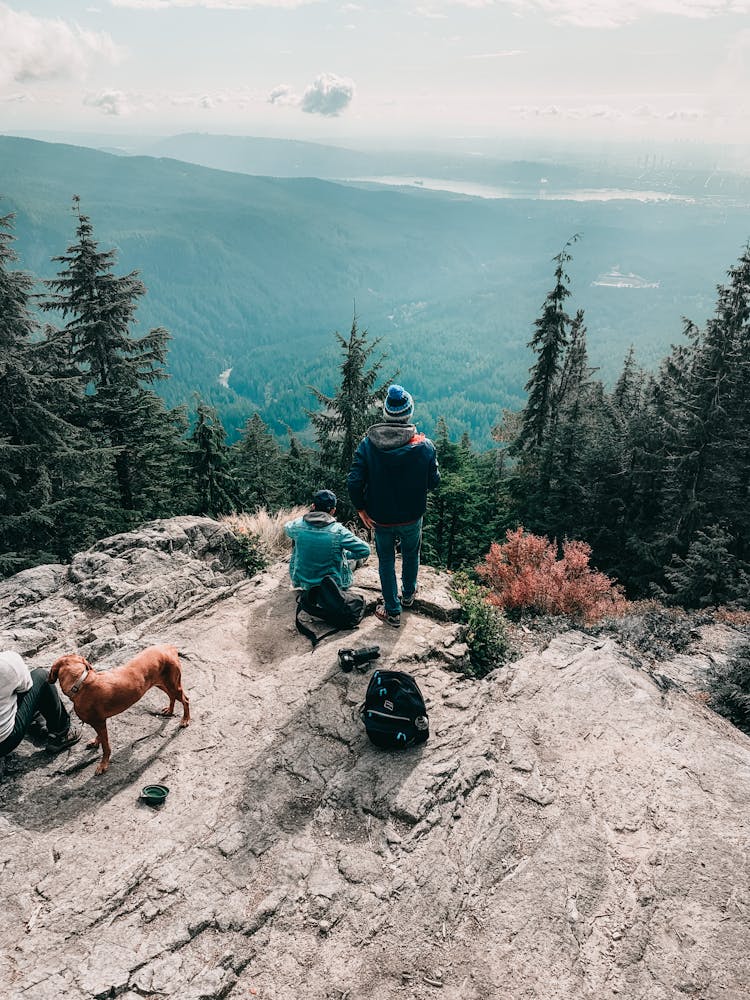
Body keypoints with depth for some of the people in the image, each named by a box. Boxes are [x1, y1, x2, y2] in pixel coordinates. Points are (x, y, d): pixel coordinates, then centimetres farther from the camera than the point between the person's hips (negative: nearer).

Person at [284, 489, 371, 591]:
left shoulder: (298, 525, -14)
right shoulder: (338, 531, -23)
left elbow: (287, 527, 12)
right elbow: (365, 550, -16)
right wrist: (345, 555, 1)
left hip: (302, 582, 2)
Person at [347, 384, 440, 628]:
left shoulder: (368, 443, -17)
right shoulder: (424, 445, -18)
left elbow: (354, 481, -19)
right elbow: (433, 482, -7)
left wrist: (361, 509, -4)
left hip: (380, 517, 0)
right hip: (412, 516, 1)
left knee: (386, 560, 19)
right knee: (411, 554, 28)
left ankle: (392, 612, 28)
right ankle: (408, 594, 50)